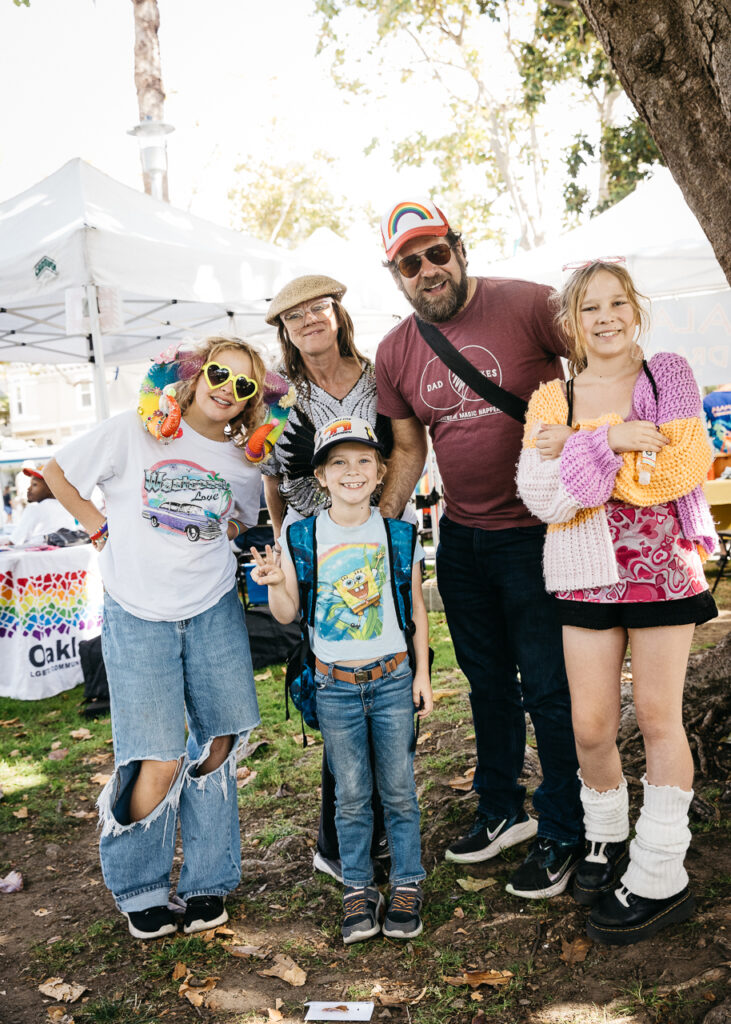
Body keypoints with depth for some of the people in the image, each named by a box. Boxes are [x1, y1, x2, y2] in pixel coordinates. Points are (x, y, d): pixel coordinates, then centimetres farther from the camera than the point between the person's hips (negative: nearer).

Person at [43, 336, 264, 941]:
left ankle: (207, 881, 27)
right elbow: (58, 474, 2)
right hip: (139, 615, -4)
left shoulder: (246, 463, 2)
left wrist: (209, 544, 5)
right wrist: (105, 529, -2)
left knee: (220, 742, 6)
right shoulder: (135, 431, -7)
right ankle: (139, 890, 21)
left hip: (214, 608, 4)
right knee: (161, 760, -5)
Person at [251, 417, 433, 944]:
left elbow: (416, 607, 5)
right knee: (351, 795, 9)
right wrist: (275, 583, -18)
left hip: (393, 677, 0)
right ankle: (358, 890, 25)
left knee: (399, 789, 8)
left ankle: (407, 885, 25)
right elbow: (288, 613, 2)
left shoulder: (399, 534, -2)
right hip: (335, 685, 0)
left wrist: (422, 673, 4)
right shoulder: (301, 537, -3)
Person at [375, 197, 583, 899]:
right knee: (488, 682, 18)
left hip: (537, 531, -5)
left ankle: (562, 833, 23)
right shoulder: (394, 353, 3)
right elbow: (408, 450, 10)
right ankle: (500, 812, 38)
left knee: (549, 687, 3)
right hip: (461, 538, 5)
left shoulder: (528, 306, -12)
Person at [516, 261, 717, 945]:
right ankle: (606, 838, 32)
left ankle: (659, 877, 18)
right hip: (586, 574, 2)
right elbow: (544, 501, -9)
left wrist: (575, 448, -15)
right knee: (590, 726, 4)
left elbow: (680, 471, -15)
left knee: (658, 716, 5)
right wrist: (609, 440, -20)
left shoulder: (669, 377, 0)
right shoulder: (552, 402, 4)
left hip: (662, 565, -2)